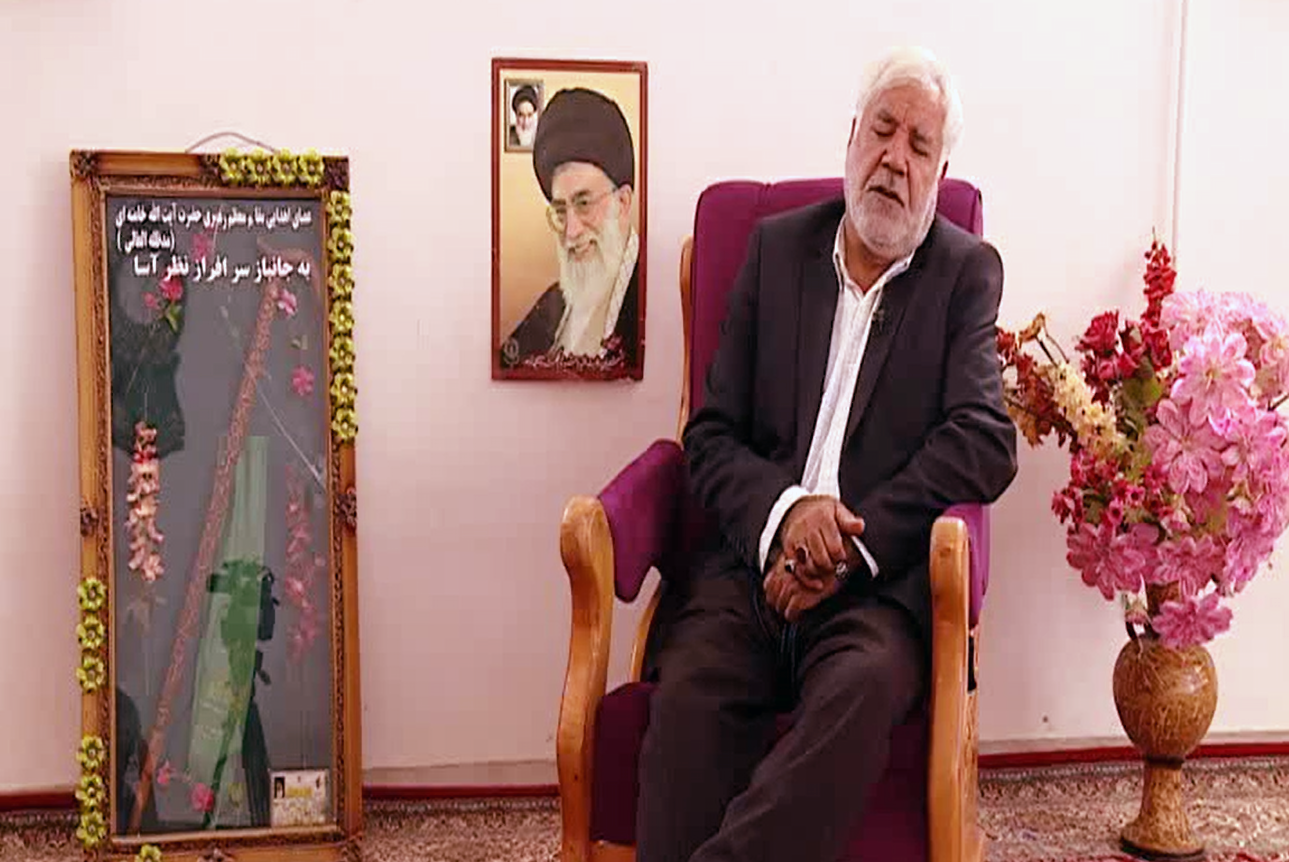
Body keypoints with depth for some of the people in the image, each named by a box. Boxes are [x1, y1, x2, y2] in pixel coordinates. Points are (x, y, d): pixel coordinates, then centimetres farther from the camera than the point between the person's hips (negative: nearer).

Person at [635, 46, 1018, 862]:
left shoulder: (968, 271, 10)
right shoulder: (777, 247, 15)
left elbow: (987, 441, -4)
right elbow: (711, 435, 10)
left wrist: (852, 547, -15)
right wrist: (783, 510, -12)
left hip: (879, 580, -1)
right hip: (753, 559, 2)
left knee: (866, 686, -34)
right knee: (690, 689, -29)